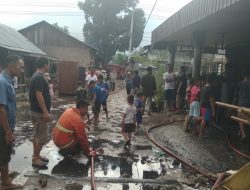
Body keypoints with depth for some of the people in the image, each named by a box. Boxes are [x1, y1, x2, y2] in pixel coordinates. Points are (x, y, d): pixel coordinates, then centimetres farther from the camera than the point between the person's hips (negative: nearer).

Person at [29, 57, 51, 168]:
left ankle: (36, 156, 27)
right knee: (42, 136, -2)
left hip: (36, 111, 10)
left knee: (37, 135, 17)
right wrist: (46, 112, -24)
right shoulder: (39, 77, -19)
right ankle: (35, 159, 8)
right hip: (39, 112, -10)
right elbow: (39, 96, -25)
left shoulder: (37, 76, 12)